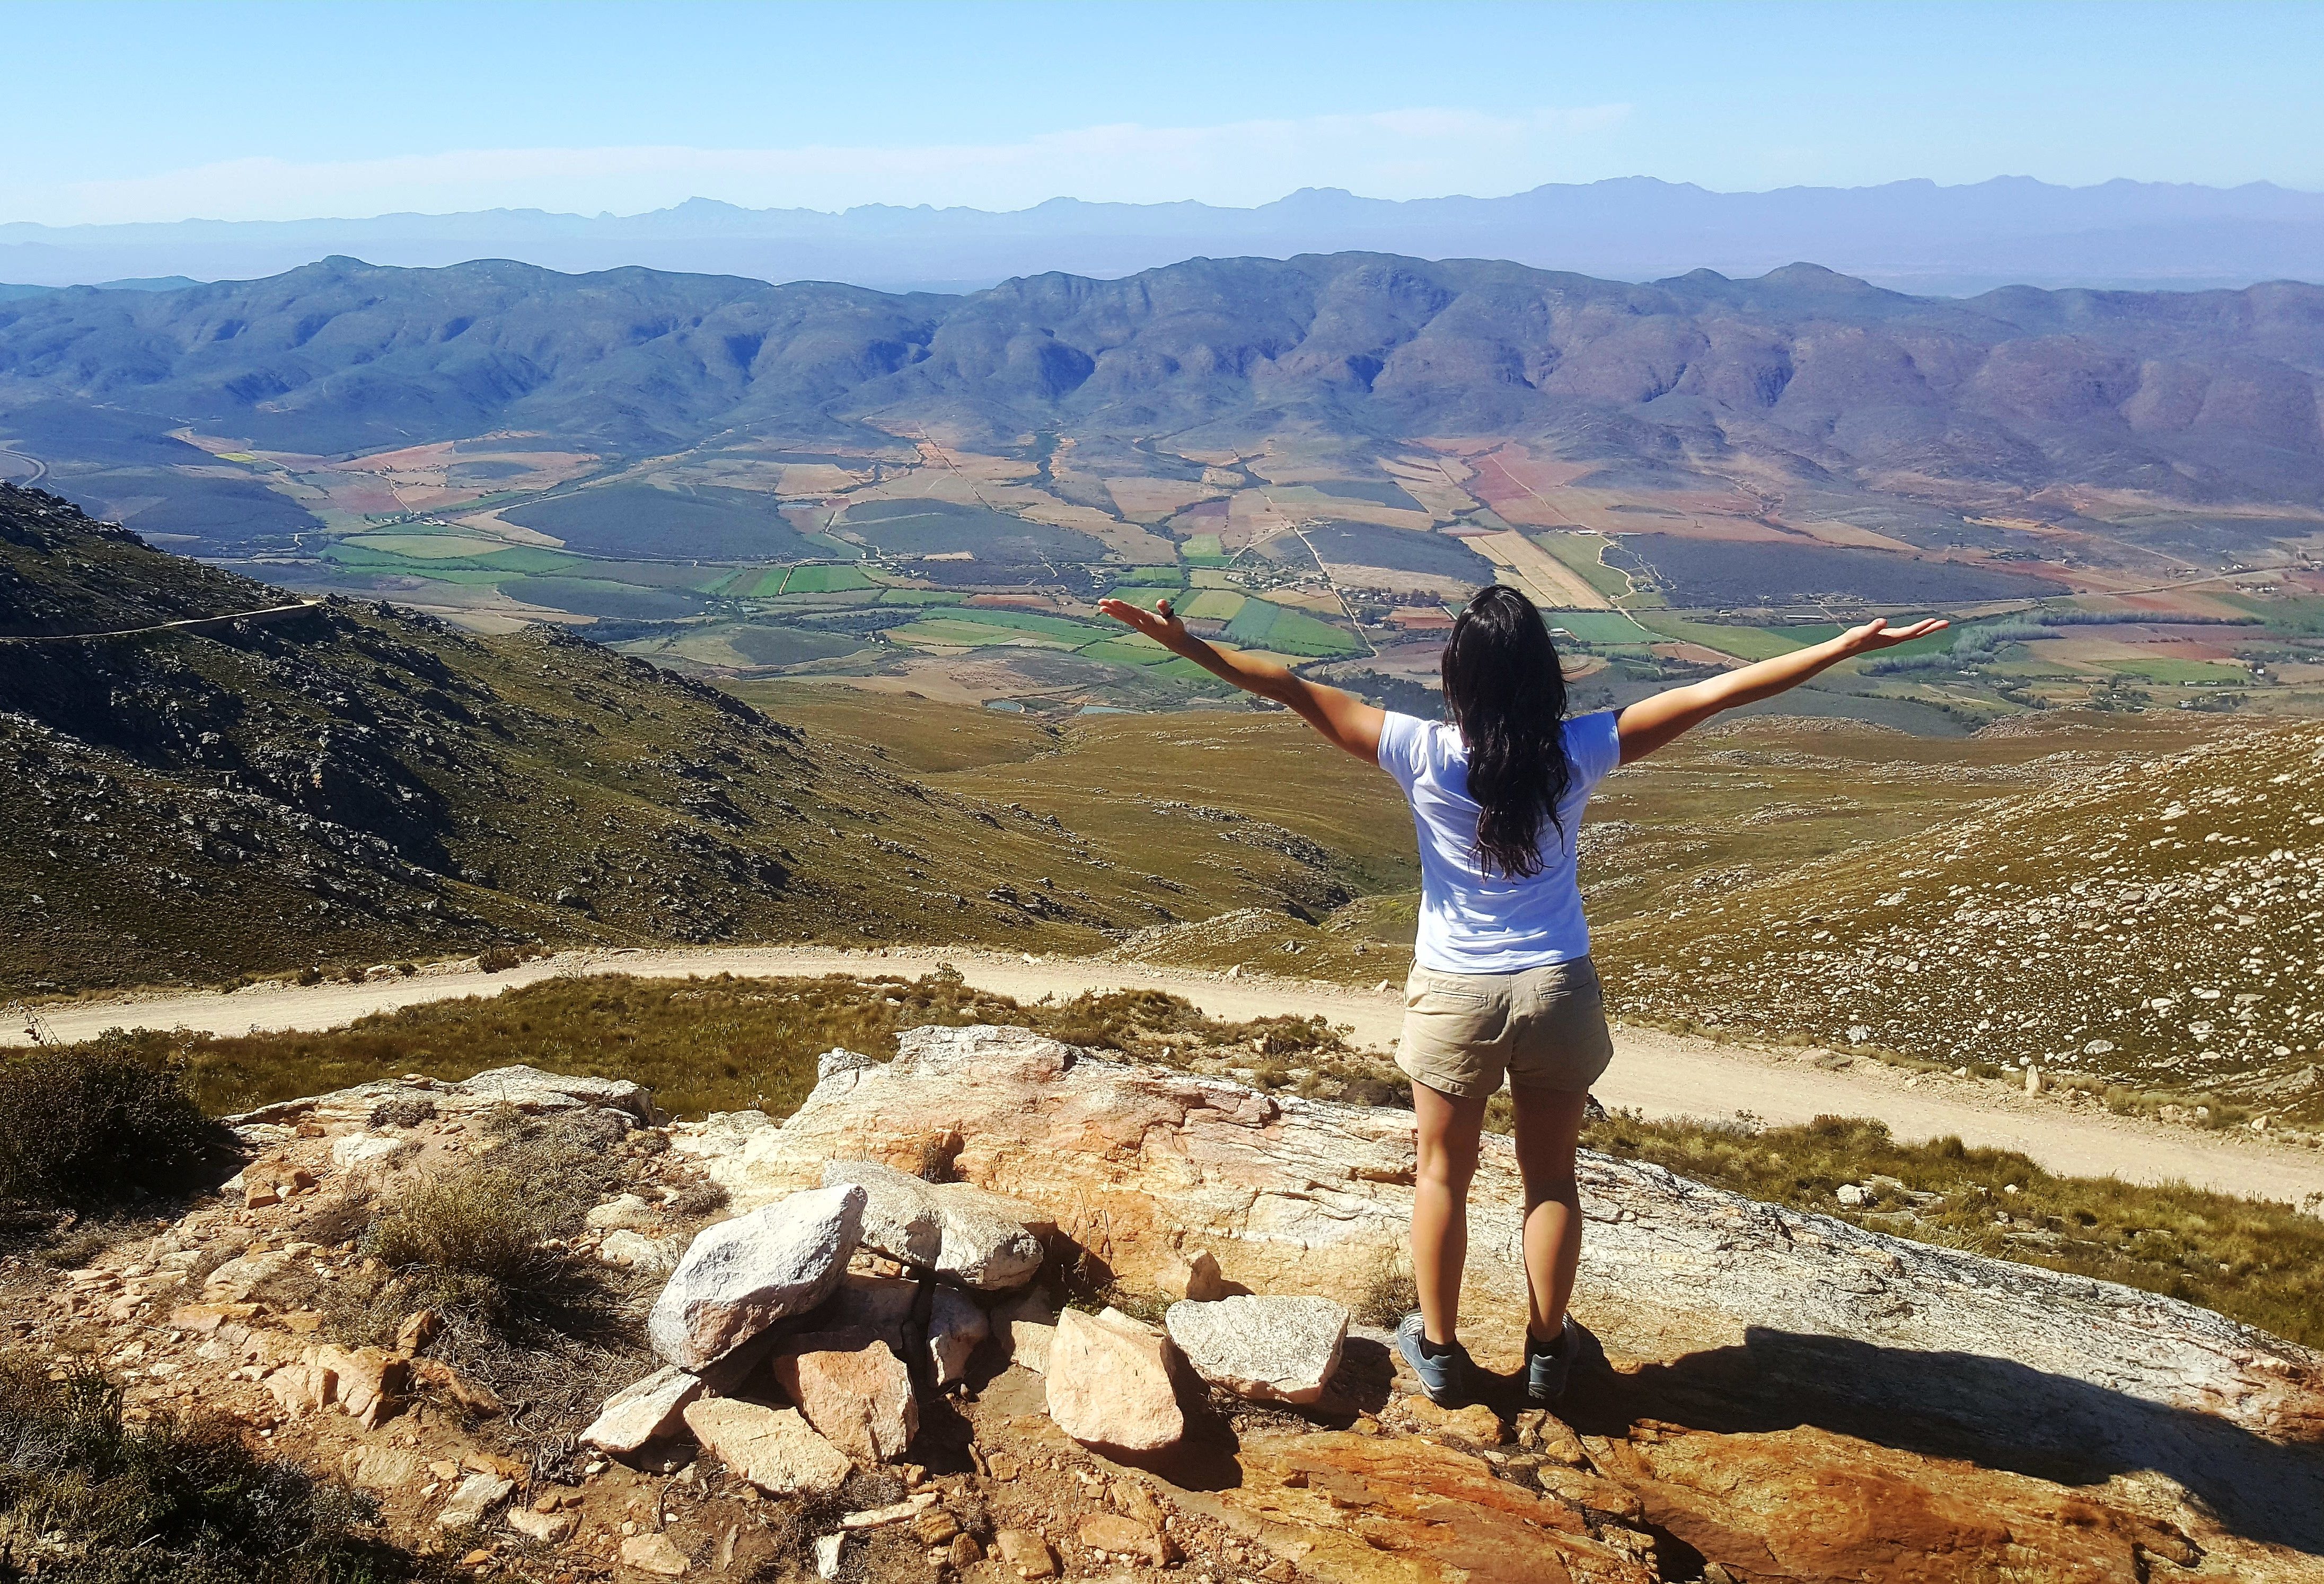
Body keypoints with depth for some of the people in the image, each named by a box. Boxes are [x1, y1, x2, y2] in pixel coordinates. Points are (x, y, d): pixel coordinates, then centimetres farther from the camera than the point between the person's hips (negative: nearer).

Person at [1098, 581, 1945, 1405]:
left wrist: (1190, 646, -15)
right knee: (1551, 1177, 18)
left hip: (1455, 996, -1)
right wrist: (1845, 646, -4)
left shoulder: (1427, 755, -17)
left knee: (1443, 1172, 18)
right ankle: (1548, 1349, 32)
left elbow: (1299, 692, -18)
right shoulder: (1577, 751, -13)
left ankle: (1438, 1346, 31)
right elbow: (1711, 693, -10)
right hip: (1557, 991, 1)